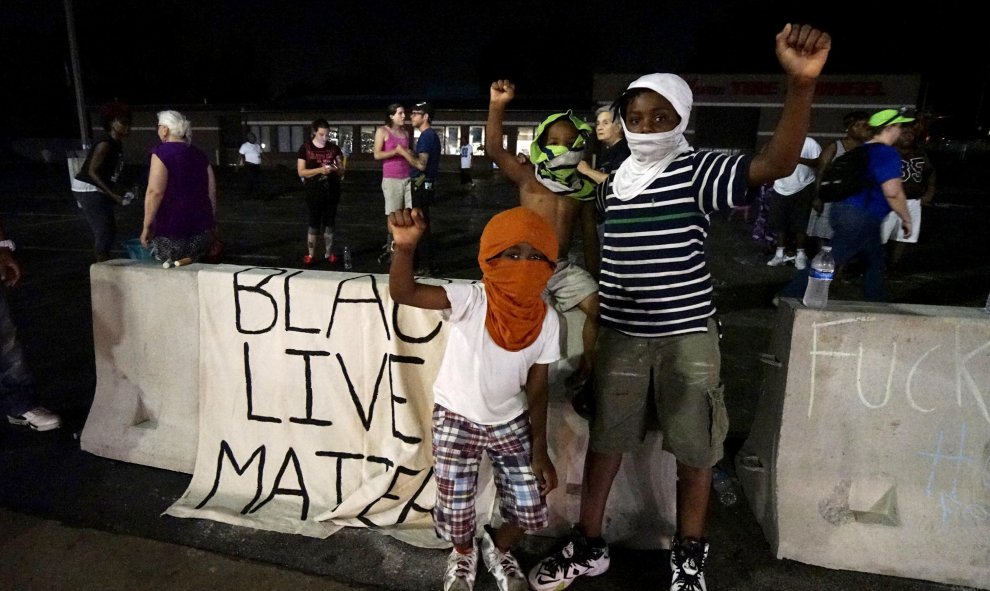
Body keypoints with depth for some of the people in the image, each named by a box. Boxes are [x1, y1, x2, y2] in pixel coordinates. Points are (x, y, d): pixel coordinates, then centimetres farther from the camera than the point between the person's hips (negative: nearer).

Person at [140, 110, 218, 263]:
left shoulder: (161, 152, -6)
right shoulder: (200, 155, 12)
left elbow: (155, 192, -15)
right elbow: (212, 192, 13)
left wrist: (147, 227, -10)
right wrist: (212, 224, 21)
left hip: (171, 232, -6)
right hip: (201, 232, 6)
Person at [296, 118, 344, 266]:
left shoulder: (334, 148, 6)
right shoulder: (305, 148, -2)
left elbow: (341, 170, 10)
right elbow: (301, 172, -7)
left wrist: (335, 169, -14)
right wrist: (320, 170, -19)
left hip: (332, 191, 3)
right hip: (314, 192, -3)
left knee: (329, 223, 8)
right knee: (314, 223, 1)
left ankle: (329, 253, 18)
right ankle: (310, 254, 9)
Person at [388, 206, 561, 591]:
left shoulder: (546, 321, -15)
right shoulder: (471, 301, -26)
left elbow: (537, 389, -5)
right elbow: (402, 293, -42)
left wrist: (540, 450, -2)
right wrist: (404, 246, -61)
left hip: (510, 421, 3)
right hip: (456, 418, -2)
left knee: (530, 508, 5)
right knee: (456, 508, 6)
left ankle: (498, 547, 41)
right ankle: (463, 554, 44)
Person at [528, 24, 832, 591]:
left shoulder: (698, 170, -8)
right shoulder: (614, 179, 5)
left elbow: (777, 164, -25)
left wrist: (802, 83, -40)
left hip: (688, 335, -3)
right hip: (621, 335, 4)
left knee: (695, 450, 10)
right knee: (604, 439, 12)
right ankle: (588, 544, 31)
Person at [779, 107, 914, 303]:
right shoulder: (888, 153, -12)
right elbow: (893, 192, -19)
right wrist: (906, 219, -8)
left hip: (845, 211, 10)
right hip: (860, 218, -10)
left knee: (875, 261, 20)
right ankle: (787, 297, -10)